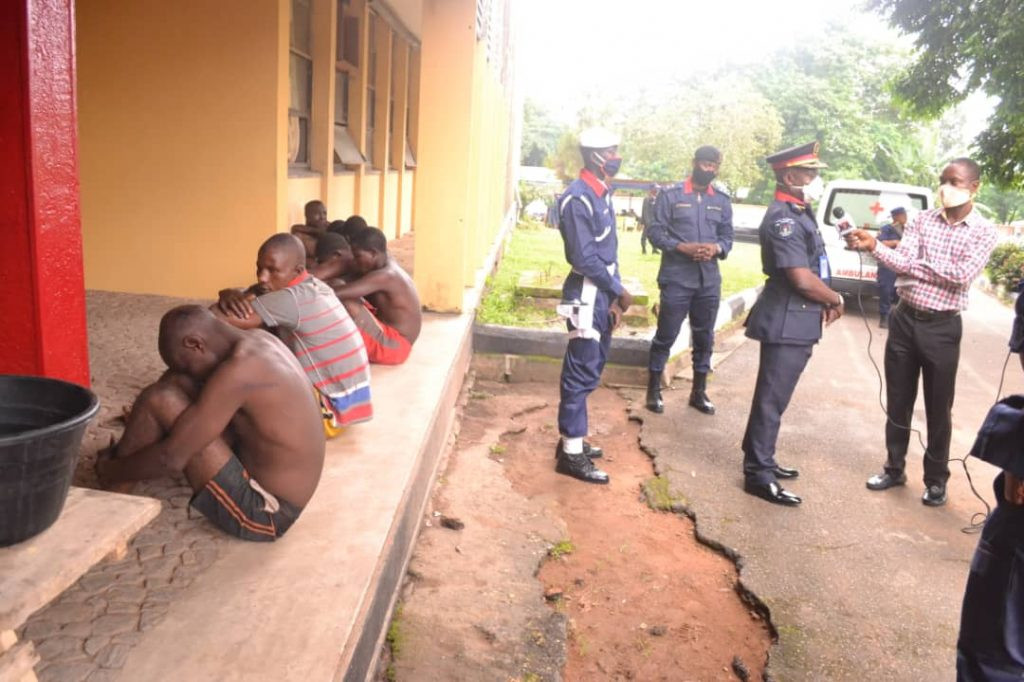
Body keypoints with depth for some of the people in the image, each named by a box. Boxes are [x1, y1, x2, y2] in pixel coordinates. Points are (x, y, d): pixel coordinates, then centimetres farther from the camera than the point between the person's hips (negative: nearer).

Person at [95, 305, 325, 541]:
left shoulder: (238, 370, -26)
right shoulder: (257, 341, 3)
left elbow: (172, 458, -22)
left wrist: (112, 473, -2)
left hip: (263, 513, -10)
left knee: (159, 402, -13)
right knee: (177, 383, 10)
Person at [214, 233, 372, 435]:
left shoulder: (295, 299, -25)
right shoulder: (311, 287, 3)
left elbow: (214, 318, -28)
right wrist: (229, 295, -19)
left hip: (333, 410, -9)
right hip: (336, 393, 9)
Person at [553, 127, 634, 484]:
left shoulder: (603, 194, 13)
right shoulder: (578, 198, -17)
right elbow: (585, 257, -21)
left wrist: (614, 297, 11)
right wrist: (619, 290, -12)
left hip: (603, 294, 9)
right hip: (588, 296, -9)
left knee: (590, 371, 16)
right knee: (581, 373, -3)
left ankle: (572, 439, 28)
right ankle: (570, 453, 6)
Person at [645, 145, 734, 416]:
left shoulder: (722, 201, 11)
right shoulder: (670, 195, -2)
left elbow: (727, 236, 11)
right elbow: (655, 232, -5)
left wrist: (716, 248, -11)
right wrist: (683, 247, -19)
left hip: (709, 280, 4)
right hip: (676, 279, -4)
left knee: (704, 337, 11)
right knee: (665, 336, 1)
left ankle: (699, 392, 25)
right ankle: (654, 390, 15)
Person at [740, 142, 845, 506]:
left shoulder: (801, 213, 13)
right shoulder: (782, 218, -18)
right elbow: (803, 279, -23)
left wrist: (824, 303, 8)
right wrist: (836, 300, -6)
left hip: (799, 320, 10)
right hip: (786, 322, -10)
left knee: (774, 396, 17)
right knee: (772, 398, -3)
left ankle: (760, 459, 29)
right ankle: (758, 474, 5)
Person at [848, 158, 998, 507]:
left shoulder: (984, 232, -4)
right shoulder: (922, 219, 5)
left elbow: (962, 275, -18)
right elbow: (902, 261, -8)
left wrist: (918, 264, -11)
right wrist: (873, 245, -26)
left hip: (942, 328, -3)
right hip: (904, 319, 3)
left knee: (939, 408, 8)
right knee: (898, 401, 12)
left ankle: (936, 479, 23)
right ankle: (894, 468, 27)